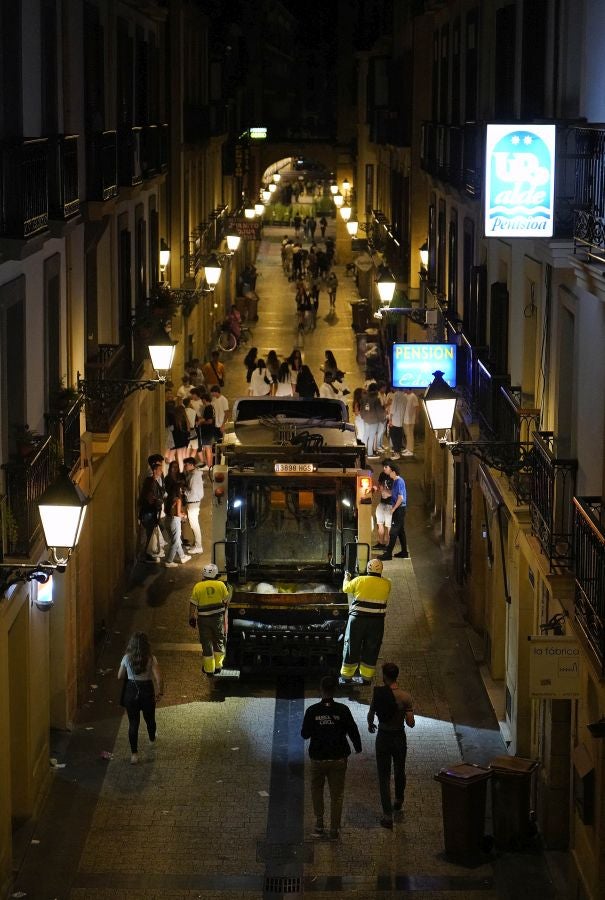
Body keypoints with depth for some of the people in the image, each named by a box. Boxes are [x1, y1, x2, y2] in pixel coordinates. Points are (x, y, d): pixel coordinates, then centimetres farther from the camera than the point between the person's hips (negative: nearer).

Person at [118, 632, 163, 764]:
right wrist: (159, 691, -5)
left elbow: (120, 676, 0)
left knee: (133, 723, 6)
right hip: (147, 691, 0)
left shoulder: (127, 658, -9)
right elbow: (158, 677, -20)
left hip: (131, 691, 0)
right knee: (150, 719, 25)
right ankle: (152, 739, 53)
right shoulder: (150, 659, -14)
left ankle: (134, 753, 2)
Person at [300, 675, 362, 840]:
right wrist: (358, 747, 15)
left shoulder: (312, 710, -10)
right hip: (338, 758, 0)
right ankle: (334, 830, 11)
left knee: (317, 790, 21)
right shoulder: (342, 710, -11)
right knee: (337, 794, 10)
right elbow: (353, 731, -3)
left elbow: (305, 734, -2)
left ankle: (319, 824, 18)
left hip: (318, 758, 0)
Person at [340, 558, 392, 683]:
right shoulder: (386, 584, -2)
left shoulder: (359, 581, -7)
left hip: (357, 620, -1)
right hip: (377, 622, 1)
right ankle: (366, 678, 20)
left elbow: (346, 588, 11)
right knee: (371, 650, 13)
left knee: (352, 647, 10)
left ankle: (346, 677, 19)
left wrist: (347, 578, 33)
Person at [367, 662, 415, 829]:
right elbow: (411, 723, -15)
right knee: (399, 772, 25)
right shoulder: (405, 697, -17)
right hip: (399, 738, 1)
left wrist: (370, 725, 24)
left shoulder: (378, 693, -13)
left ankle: (387, 816, 3)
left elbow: (371, 714, 1)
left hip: (383, 738, -1)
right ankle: (398, 802, 49)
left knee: (384, 777, 6)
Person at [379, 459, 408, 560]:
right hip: (398, 509, 10)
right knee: (400, 531, 14)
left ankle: (388, 553, -7)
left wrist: (393, 509, -15)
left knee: (393, 532, -7)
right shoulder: (395, 480, 11)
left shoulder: (399, 481, -18)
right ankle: (404, 552, 20)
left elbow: (400, 498, -20)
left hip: (399, 509, -10)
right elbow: (392, 494, 17)